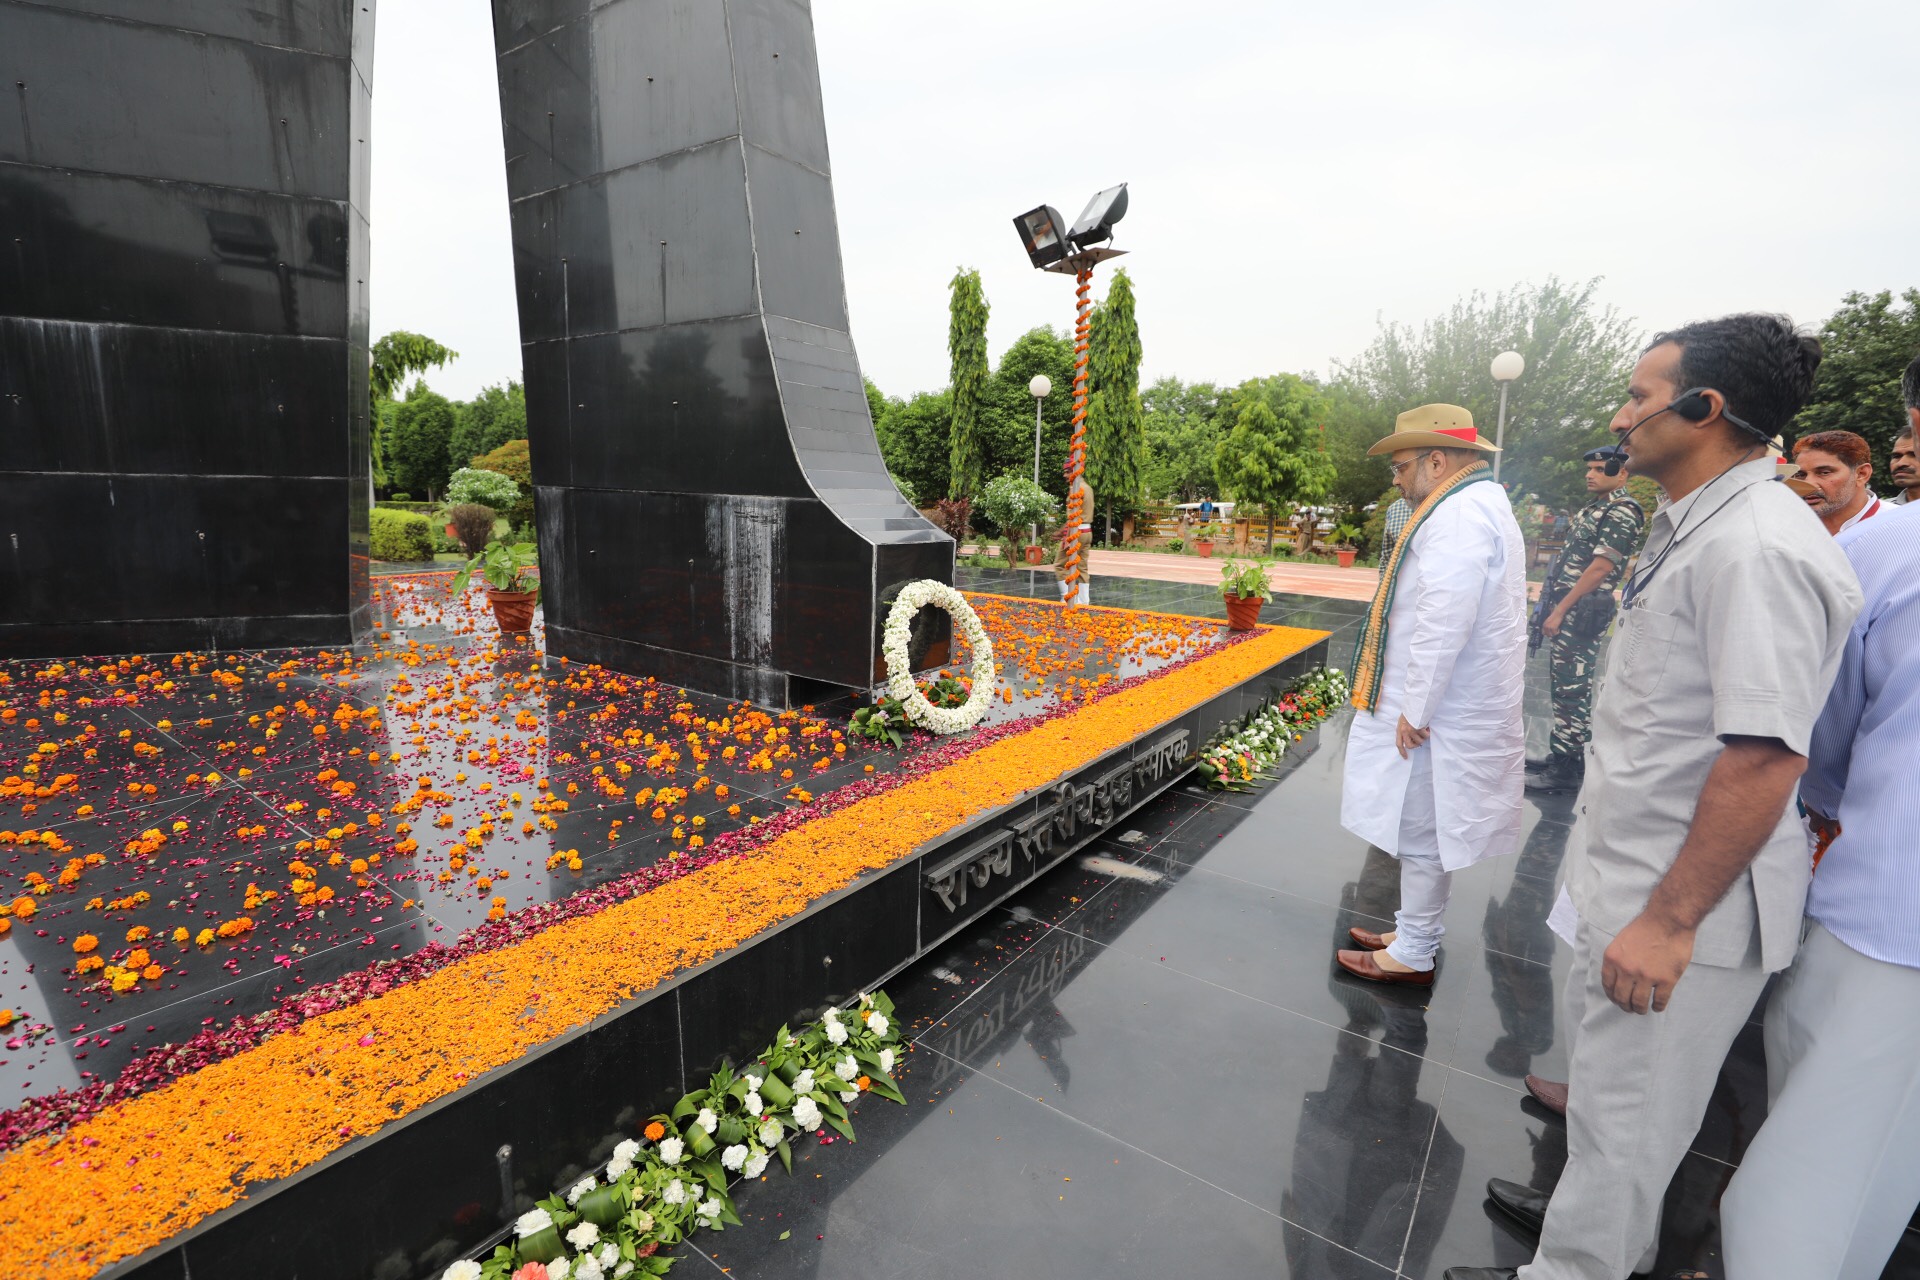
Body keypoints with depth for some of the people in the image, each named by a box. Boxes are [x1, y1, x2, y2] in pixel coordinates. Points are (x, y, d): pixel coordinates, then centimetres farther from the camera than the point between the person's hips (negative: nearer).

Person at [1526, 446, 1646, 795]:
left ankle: (1566, 769, -1)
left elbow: (1600, 568, -18)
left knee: (1572, 687, -6)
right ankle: (1560, 752, 24)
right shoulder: (1595, 508, 18)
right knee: (1561, 682, 14)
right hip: (1567, 607, 9)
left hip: (1583, 610, -9)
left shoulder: (1622, 514, -11)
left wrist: (1560, 611, -19)